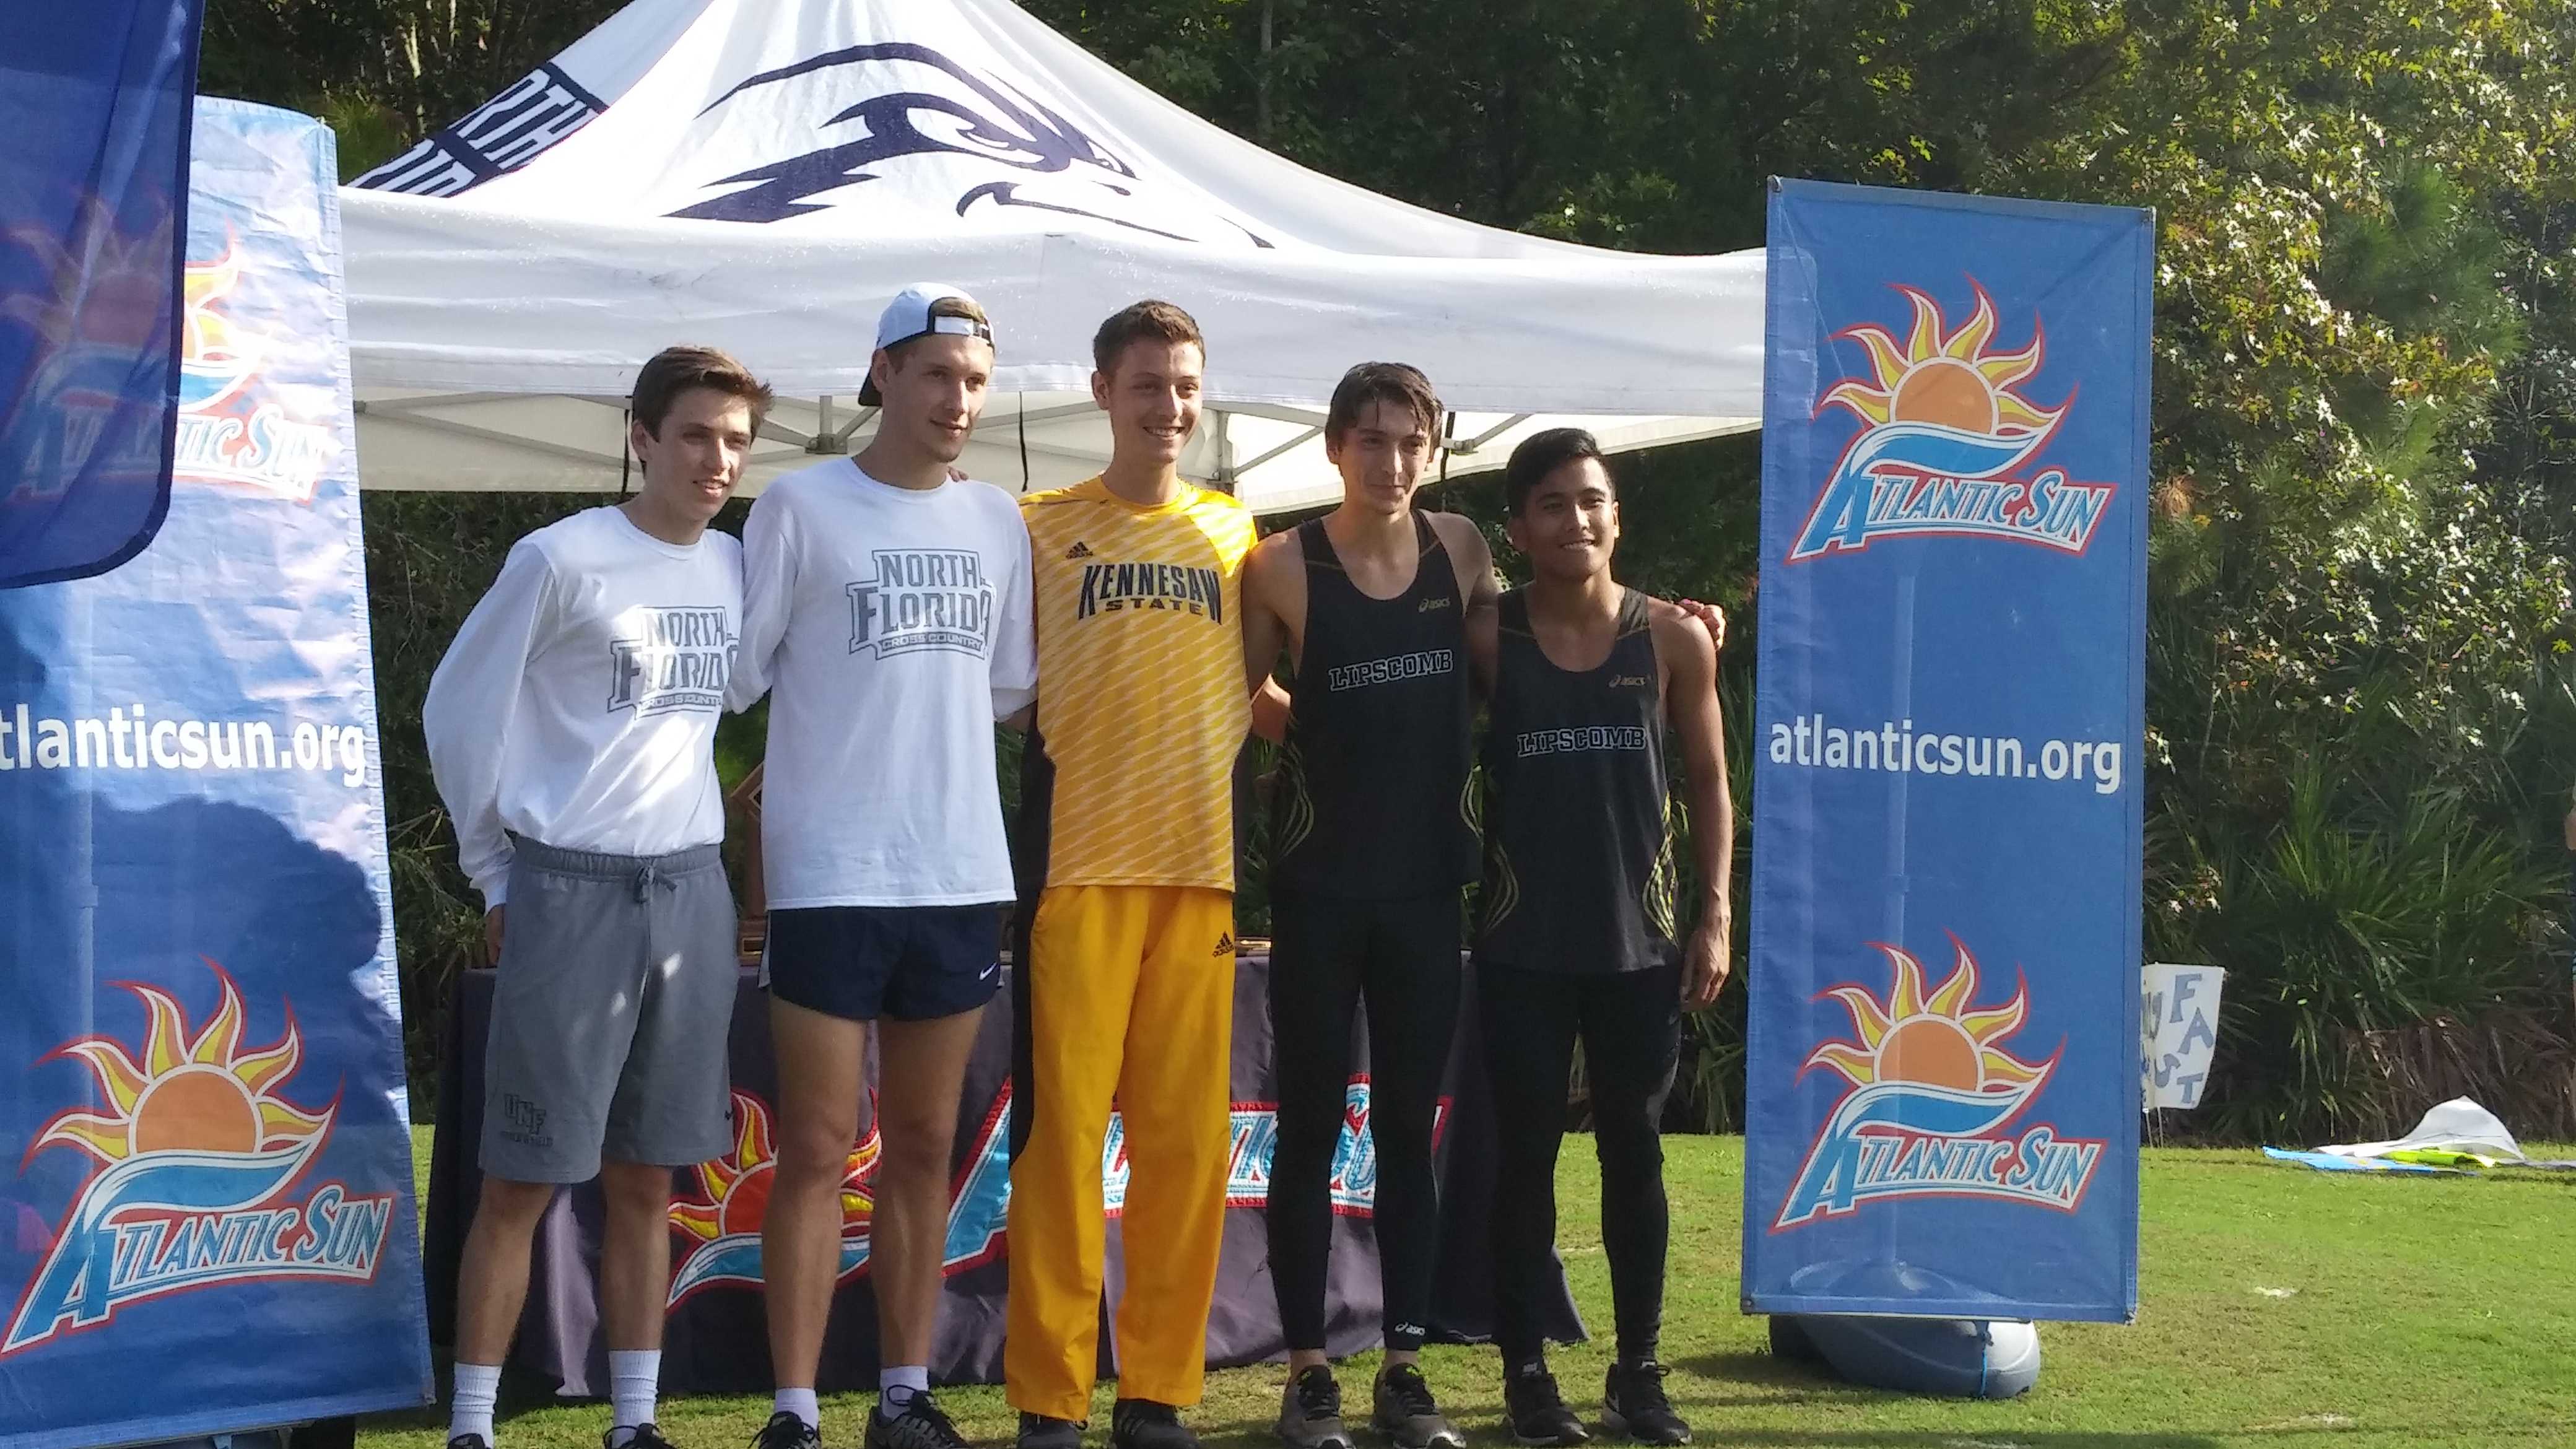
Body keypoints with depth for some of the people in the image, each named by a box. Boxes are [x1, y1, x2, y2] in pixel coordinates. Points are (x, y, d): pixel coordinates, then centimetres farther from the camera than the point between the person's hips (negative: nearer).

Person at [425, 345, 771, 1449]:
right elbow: (461, 714, -3)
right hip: (569, 892, -5)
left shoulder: (737, 568, 9)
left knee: (646, 1181, 9)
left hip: (692, 892, 5)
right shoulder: (562, 559, -7)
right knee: (521, 1181, -3)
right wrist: (497, 880, 0)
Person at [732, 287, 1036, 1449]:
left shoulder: (999, 523, 11)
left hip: (962, 875, 5)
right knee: (818, 1151, -3)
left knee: (924, 1148, 10)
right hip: (831, 876, -4)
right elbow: (735, 672, -3)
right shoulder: (801, 506, -4)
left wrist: (917, 740, 11)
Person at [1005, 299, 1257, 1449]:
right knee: (1061, 1125, -4)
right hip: (1078, 863, -3)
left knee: (1188, 1137, 3)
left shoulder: (1235, 533, 13)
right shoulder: (1040, 526, 5)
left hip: (1202, 864, 3)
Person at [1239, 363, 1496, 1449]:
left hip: (1427, 882, 3)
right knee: (1311, 1128, 2)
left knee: (1410, 1129, 7)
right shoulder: (1283, 566, -7)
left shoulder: (1462, 550, 4)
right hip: (1320, 884, -3)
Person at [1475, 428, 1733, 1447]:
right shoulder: (1488, 641, -1)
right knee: (1526, 1155, 2)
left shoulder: (1673, 639, 2)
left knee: (1634, 1153, 6)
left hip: (1641, 942, 1)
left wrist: (1714, 916, 1)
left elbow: (1708, 787, 8)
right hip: (1523, 946, -1)